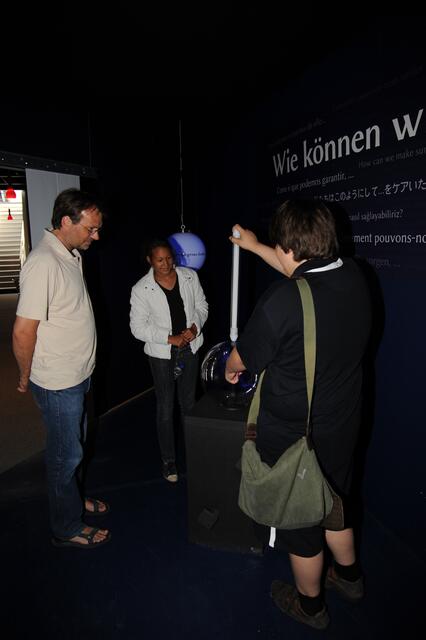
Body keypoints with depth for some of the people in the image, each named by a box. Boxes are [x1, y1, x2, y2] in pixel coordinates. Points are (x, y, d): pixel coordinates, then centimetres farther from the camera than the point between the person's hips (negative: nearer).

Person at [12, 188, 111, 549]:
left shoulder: (71, 255, 5)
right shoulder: (44, 263, -25)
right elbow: (23, 332, -25)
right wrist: (26, 379, -10)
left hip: (78, 376, 9)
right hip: (58, 383, -9)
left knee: (74, 445, 24)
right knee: (66, 454, 8)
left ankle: (73, 500, 46)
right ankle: (67, 528, 29)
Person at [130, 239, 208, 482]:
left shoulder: (190, 276, -4)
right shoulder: (141, 289, -13)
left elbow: (202, 305, 6)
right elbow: (138, 327, -11)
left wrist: (195, 327, -12)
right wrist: (170, 339, -18)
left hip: (190, 349, 3)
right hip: (162, 354, -3)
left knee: (189, 403, 17)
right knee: (166, 409, 8)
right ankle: (169, 460, 26)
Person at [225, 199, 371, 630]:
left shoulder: (282, 300, -31)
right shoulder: (353, 277, -9)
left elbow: (243, 359, -15)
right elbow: (303, 270, 12)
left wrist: (231, 368, 10)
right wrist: (253, 246, 24)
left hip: (293, 436, -6)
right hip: (342, 424, 7)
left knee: (298, 519, 18)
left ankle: (310, 605, 44)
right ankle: (349, 576, 55)